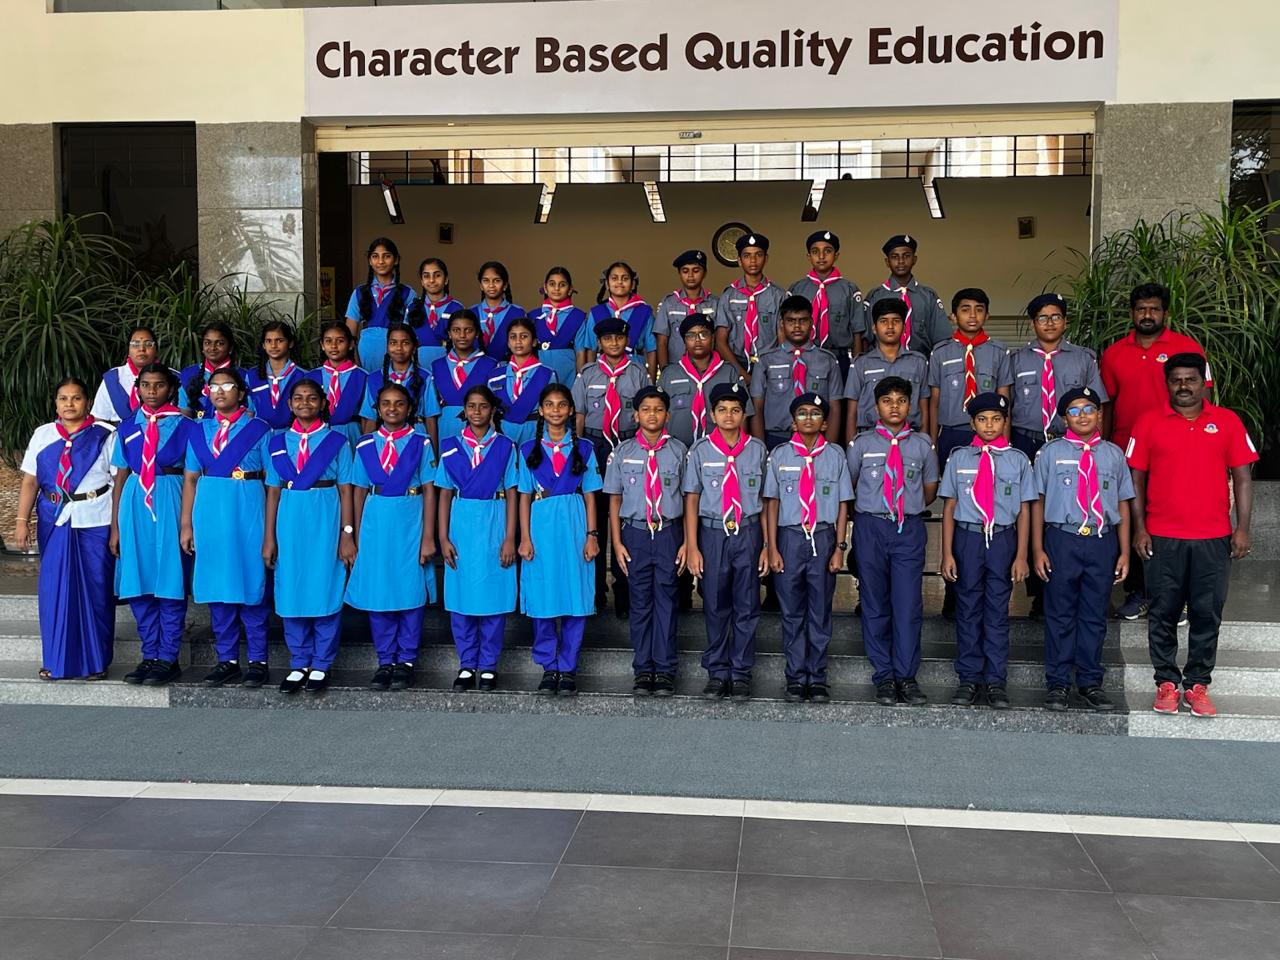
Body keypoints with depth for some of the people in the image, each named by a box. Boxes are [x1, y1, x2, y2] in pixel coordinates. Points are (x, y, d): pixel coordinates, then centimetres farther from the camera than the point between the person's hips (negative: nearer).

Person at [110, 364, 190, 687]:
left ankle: (168, 659, 7)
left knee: (170, 582, -1)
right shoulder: (128, 428, 12)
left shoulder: (183, 426, 2)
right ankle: (149, 656, 16)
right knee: (139, 585, 6)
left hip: (170, 503, -4)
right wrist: (115, 526, 7)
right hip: (135, 502, 4)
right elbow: (120, 478, 11)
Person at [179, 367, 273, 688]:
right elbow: (190, 479, 11)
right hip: (210, 513, 4)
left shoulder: (259, 429, 2)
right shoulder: (199, 430, 12)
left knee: (252, 585, -1)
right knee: (216, 587, 6)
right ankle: (227, 660, 15)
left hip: (248, 512, -3)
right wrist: (186, 525, 4)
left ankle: (257, 661, 8)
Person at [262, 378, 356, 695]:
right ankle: (298, 664, 17)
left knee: (325, 591, -1)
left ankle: (321, 665, 10)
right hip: (290, 522, 3)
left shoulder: (336, 442, 2)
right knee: (291, 593, 5)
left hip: (326, 522, -3)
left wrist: (347, 534, -6)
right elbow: (273, 491, 10)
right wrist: (269, 537, 5)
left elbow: (345, 490, 0)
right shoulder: (278, 443, 10)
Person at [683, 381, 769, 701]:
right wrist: (692, 547, -3)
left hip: (748, 533, 0)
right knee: (715, 606, 6)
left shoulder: (757, 450, 4)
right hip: (712, 533, 0)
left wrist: (767, 544, 1)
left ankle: (741, 673, 14)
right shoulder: (701, 451, 2)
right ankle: (717, 673, 17)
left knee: (746, 607, 4)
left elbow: (765, 499, 5)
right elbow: (692, 499, 2)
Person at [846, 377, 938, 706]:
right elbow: (848, 485, 14)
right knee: (875, 604, 4)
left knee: (908, 604, -3)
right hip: (870, 527, 0)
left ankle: (907, 677, 6)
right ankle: (884, 677, 12)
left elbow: (930, 488, 19)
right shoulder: (862, 443, 4)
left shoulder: (922, 444, 8)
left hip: (909, 529, 0)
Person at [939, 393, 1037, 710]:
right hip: (967, 538, 0)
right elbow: (950, 507, 5)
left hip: (1002, 539, 0)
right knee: (968, 608, 5)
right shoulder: (960, 457, 6)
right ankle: (969, 678, 14)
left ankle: (996, 681, 10)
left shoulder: (1017, 459, 5)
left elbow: (1024, 510, 5)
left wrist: (1021, 556, -1)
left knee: (998, 610, 4)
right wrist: (947, 553, -1)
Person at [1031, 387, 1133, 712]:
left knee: (1095, 615, 8)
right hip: (1062, 540, -2)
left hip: (1102, 541, 2)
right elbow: (1038, 502, 4)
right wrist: (1038, 549, -2)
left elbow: (1123, 504, 11)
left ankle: (1090, 682, 18)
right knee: (1060, 614, 3)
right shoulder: (1051, 452, 5)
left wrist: (1124, 551, 6)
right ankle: (1058, 683, 11)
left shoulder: (1113, 454, 10)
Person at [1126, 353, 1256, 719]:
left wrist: (1242, 528, -2)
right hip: (1162, 537, 0)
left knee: (1207, 613, 4)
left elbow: (1241, 478, 5)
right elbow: (1136, 478, 4)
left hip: (1214, 538, 1)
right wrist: (1139, 528, -2)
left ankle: (1197, 684, 15)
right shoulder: (1149, 422, 2)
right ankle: (1166, 681, 16)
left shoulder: (1228, 422, 4)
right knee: (1163, 613, 5)